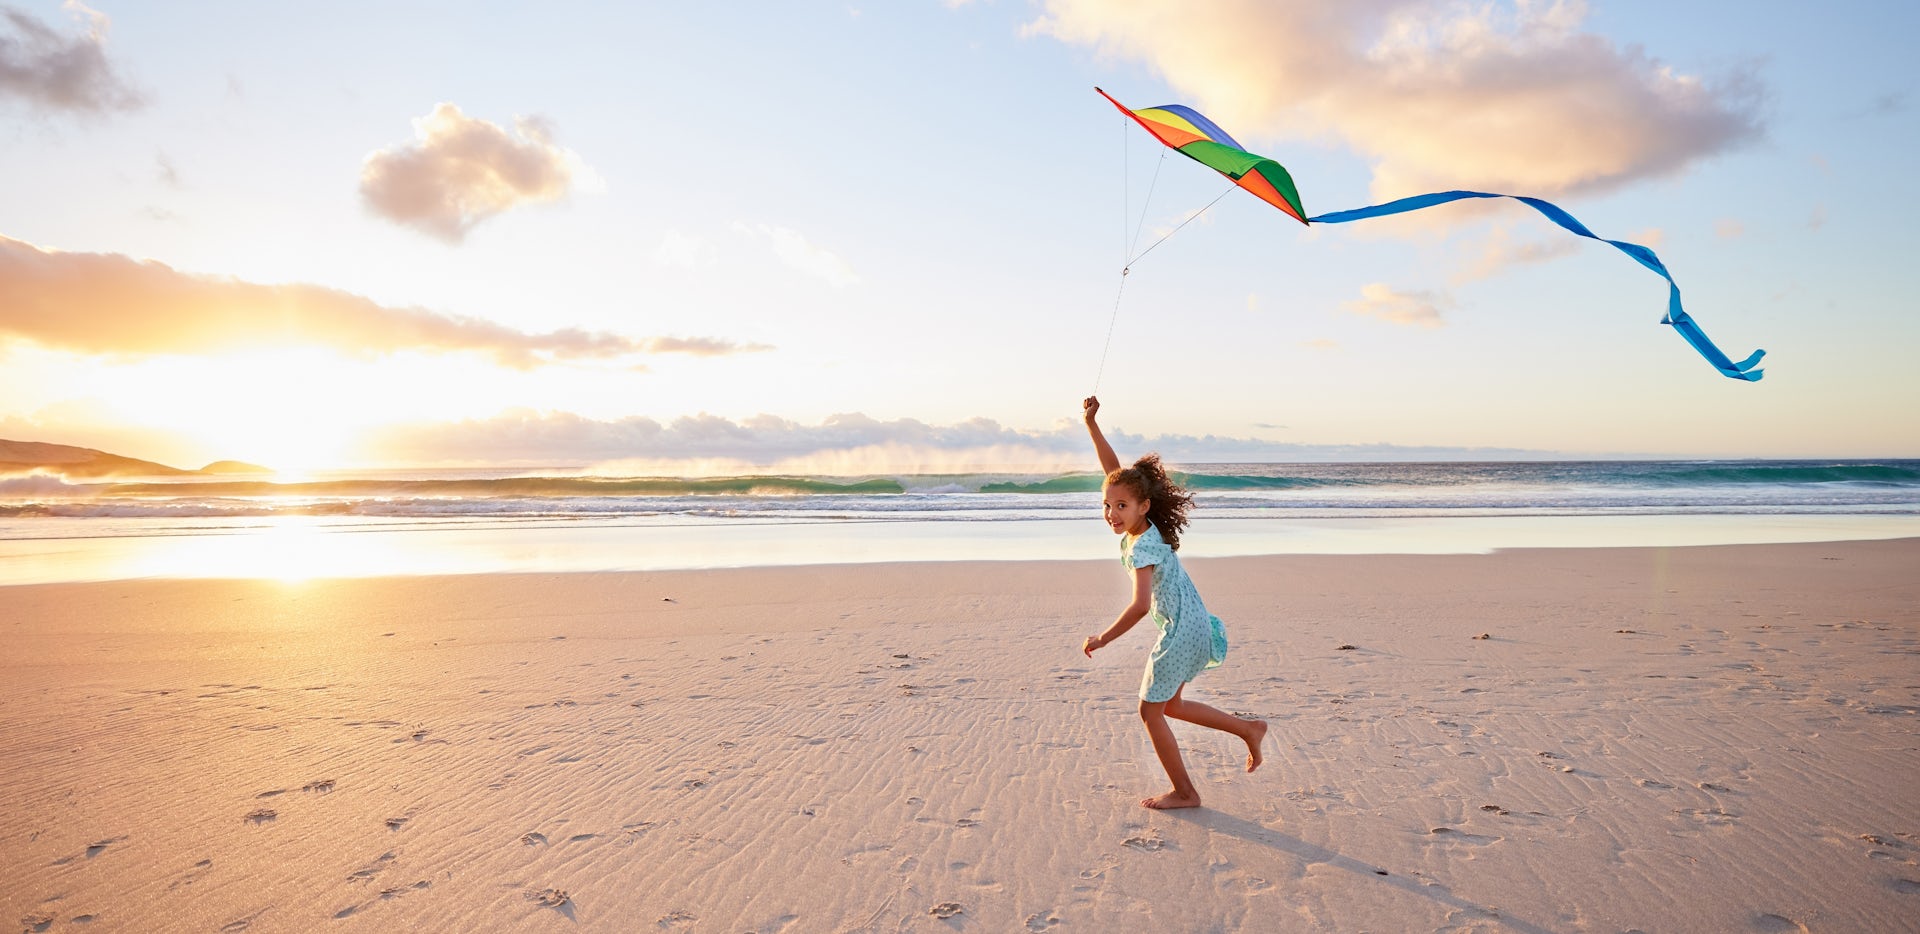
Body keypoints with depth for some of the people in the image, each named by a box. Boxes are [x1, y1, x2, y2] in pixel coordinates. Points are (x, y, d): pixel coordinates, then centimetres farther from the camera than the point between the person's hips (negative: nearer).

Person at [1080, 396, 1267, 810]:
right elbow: (1114, 469, 4)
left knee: (1151, 709, 3)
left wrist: (1103, 639, -27)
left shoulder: (1141, 547, -24)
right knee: (1170, 705, 21)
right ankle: (1248, 729, 25)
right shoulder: (1141, 524, 0)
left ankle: (1184, 792, 13)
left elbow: (1140, 605, -34)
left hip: (1181, 630, -9)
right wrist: (1092, 424, -2)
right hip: (1192, 624, 9)